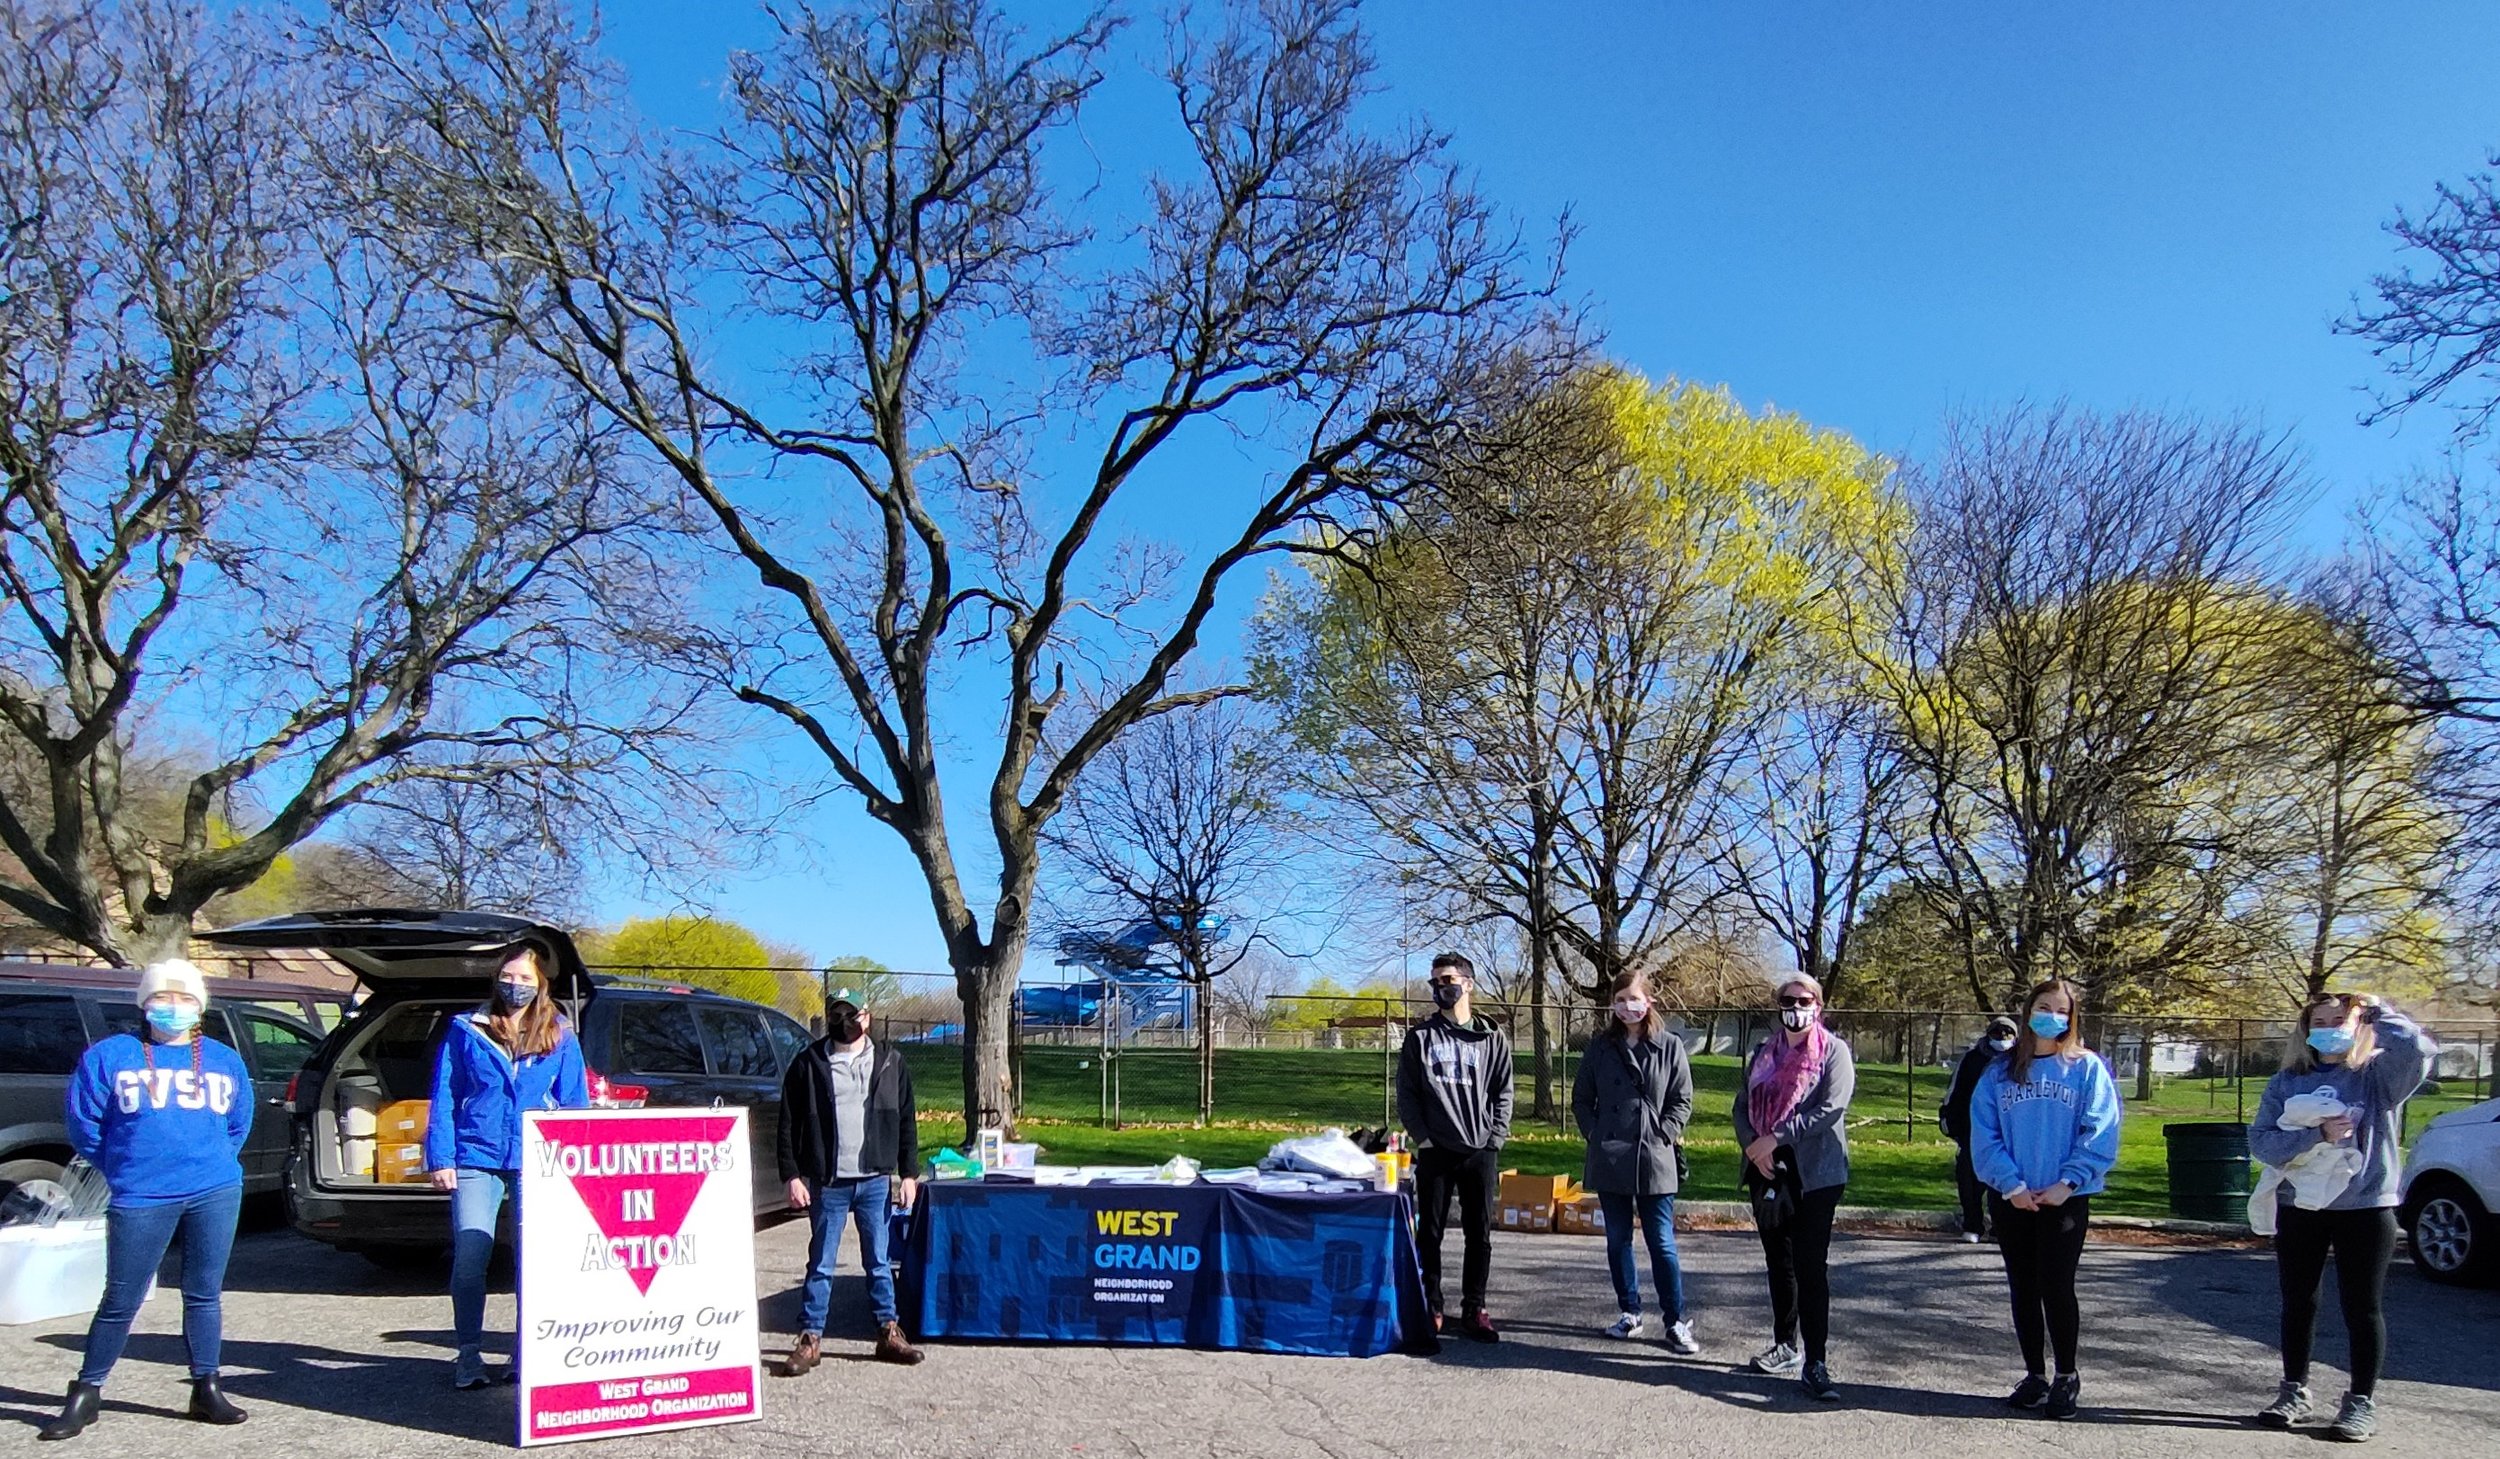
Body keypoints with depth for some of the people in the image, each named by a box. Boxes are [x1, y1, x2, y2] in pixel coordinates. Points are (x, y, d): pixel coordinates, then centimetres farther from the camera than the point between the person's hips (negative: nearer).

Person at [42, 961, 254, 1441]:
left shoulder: (225, 1060, 10)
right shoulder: (109, 1056, 2)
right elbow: (84, 1124, 5)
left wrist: (213, 1163, 13)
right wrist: (121, 1169, 9)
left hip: (216, 1193, 2)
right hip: (141, 1198, -2)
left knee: (204, 1295, 8)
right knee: (120, 1301, 3)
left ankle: (206, 1391, 16)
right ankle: (85, 1394, 19)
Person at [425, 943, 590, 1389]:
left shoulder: (560, 1037, 10)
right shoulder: (465, 1031, 8)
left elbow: (575, 1104, 11)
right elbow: (443, 1099, 8)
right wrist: (440, 1158, 0)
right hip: (476, 1159, -1)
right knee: (470, 1257, -4)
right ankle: (468, 1354, 11)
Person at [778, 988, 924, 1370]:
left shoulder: (891, 1063, 6)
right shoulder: (807, 1065, 1)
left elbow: (907, 1122, 8)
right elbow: (789, 1125, 1)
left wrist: (908, 1174, 3)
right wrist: (792, 1176, -6)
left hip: (877, 1181, 1)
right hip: (827, 1183, -1)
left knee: (880, 1262, 10)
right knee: (820, 1266, 5)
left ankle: (889, 1333, 19)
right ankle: (810, 1339, 13)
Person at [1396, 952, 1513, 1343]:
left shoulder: (1492, 1039, 6)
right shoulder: (1420, 1038, 5)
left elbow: (1503, 1093, 6)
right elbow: (1406, 1093, 3)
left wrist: (1495, 1137, -4)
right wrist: (1421, 1137, -6)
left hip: (1481, 1151, 0)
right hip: (1435, 1152, 0)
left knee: (1480, 1234, 5)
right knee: (1429, 1234, 4)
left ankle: (1473, 1310, 14)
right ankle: (1431, 1307, 14)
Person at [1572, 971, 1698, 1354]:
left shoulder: (1670, 1047, -1)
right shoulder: (1600, 1047, 5)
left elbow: (1682, 1100, 1)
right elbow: (1581, 1097, 10)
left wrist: (1663, 1136, -8)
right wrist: (1594, 1134, -1)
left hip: (1654, 1160, -3)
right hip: (1610, 1161, 3)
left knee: (1662, 1243, -1)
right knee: (1618, 1240, 11)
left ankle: (1677, 1322, 6)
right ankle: (1629, 1312, 22)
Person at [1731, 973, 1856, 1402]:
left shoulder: (1834, 1052, -3)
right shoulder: (1764, 1053, 13)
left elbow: (1831, 1108, -15)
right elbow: (1743, 1106, 10)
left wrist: (1776, 1137, -18)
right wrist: (1753, 1146, -8)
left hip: (1815, 1174, -6)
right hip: (1768, 1173, 6)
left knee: (1811, 1266, -7)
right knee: (1778, 1263, 14)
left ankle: (1815, 1362, -4)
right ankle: (1786, 1346, 26)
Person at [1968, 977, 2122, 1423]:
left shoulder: (2088, 1068, -1)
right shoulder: (2000, 1070, 5)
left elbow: (2100, 1135, -7)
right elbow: (1984, 1134, 0)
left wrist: (2067, 1183, -15)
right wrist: (2010, 1184, -11)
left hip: (2065, 1199, -3)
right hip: (2011, 1199, 3)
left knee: (2056, 1288, -3)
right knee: (2023, 1290, 10)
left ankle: (2067, 1376, 17)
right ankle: (2034, 1375, 23)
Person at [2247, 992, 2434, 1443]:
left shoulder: (2377, 1074, -2)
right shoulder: (2287, 1081, 4)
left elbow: (2418, 1048, -24)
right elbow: (2260, 1140, -5)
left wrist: (2377, 1012, -10)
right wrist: (2316, 1135, -20)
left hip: (2365, 1207, -3)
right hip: (2298, 1208, 3)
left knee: (2362, 1308, 5)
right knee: (2298, 1304, 12)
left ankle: (2362, 1402, 17)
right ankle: (2294, 1392, 25)